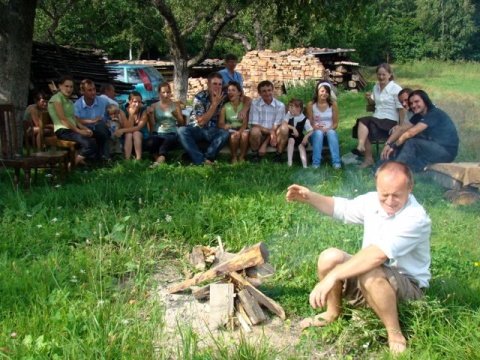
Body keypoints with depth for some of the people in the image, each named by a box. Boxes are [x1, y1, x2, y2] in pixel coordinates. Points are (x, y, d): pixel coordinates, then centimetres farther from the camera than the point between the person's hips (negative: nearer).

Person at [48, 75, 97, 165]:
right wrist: (78, 130, -15)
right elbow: (63, 119, -12)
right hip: (62, 130, -8)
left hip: (72, 130, 8)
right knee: (88, 144, -26)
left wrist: (85, 128, -1)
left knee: (92, 143, -11)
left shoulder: (69, 101, 23)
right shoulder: (57, 98, -5)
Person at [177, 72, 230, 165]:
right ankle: (202, 161, -41)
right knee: (182, 130, -32)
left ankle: (206, 159, -35)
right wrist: (215, 103, -21)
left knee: (225, 133, -31)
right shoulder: (200, 97, -12)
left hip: (212, 131, 1)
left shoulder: (223, 96, -4)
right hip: (197, 129, -1)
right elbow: (201, 122, -18)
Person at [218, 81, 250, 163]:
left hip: (242, 129, 0)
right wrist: (224, 126, -30)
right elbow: (220, 123, -5)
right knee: (234, 136, -34)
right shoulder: (225, 106, 2)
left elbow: (245, 123, -10)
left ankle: (242, 157, -15)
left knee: (245, 135, -35)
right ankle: (234, 157, -10)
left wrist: (239, 131, -31)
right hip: (231, 129, 0)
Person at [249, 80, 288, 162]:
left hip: (273, 135, 1)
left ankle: (278, 155, -11)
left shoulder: (280, 105, -8)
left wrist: (264, 144, -17)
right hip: (260, 135, -1)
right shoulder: (255, 104, -9)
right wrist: (270, 131, -25)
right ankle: (255, 155, -8)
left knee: (284, 128, -28)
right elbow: (255, 125, -12)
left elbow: (275, 127, -10)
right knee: (254, 130, -34)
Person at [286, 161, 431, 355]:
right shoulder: (373, 200, -7)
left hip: (407, 285, -7)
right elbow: (341, 207, 11)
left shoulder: (415, 218, -29)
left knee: (370, 276, -38)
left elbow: (377, 254, -40)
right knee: (329, 257, -16)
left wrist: (332, 277, -45)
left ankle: (395, 334, -15)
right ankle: (333, 312, 9)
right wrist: (310, 197, -8)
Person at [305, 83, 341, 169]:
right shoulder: (311, 105, -3)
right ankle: (316, 162, -37)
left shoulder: (333, 104, -1)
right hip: (315, 133, -1)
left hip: (329, 131, 1)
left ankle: (336, 162, -40)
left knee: (331, 132, -34)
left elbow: (335, 123, 1)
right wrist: (318, 129, -22)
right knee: (318, 133, -35)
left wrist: (327, 130, -19)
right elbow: (309, 124, -2)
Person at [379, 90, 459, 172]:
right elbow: (402, 130, 3)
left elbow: (411, 132, -26)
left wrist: (394, 146, -18)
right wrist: (388, 144, -11)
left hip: (446, 151, -9)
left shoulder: (434, 114, -18)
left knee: (410, 143, -25)